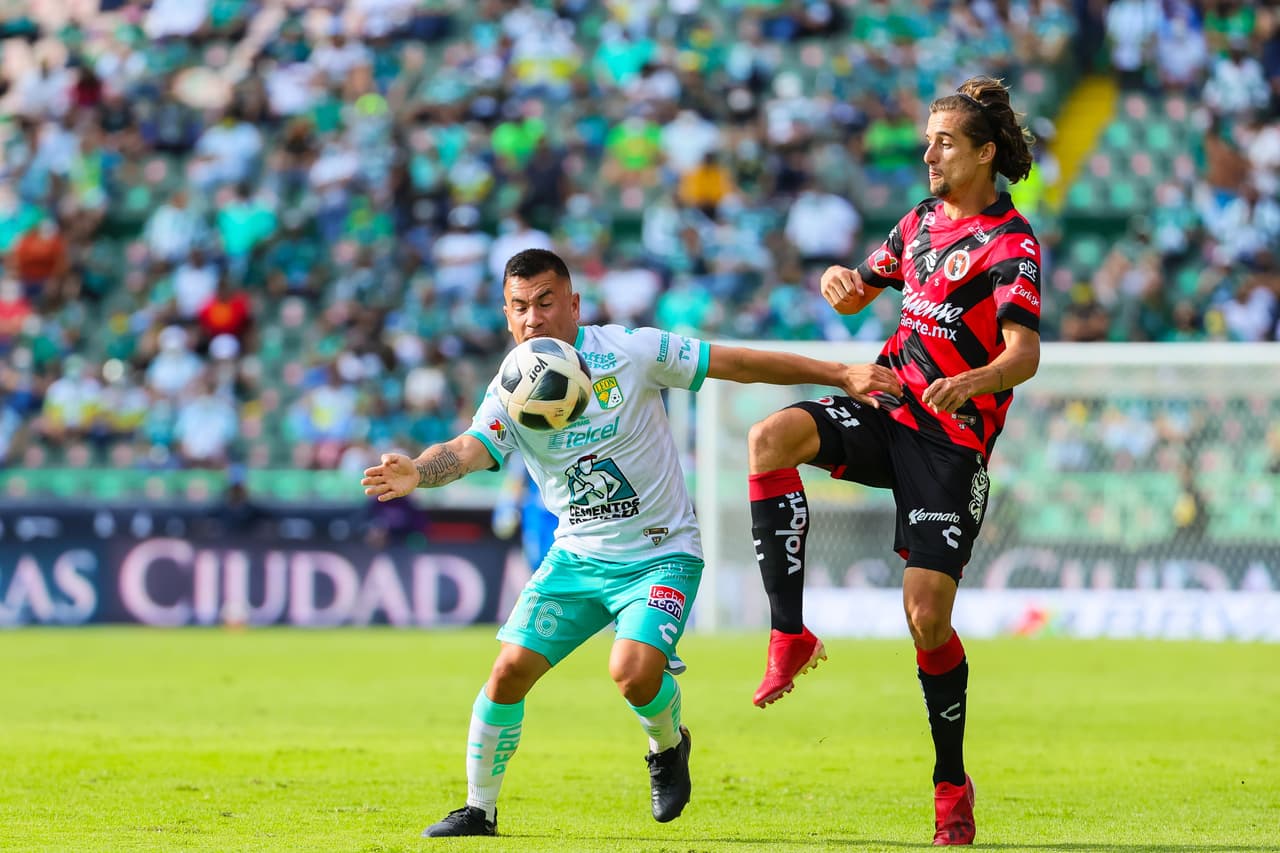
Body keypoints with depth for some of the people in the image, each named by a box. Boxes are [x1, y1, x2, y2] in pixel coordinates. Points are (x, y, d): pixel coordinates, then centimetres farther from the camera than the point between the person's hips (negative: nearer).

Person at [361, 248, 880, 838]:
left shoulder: (631, 351, -13)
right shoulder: (510, 391, -6)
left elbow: (740, 364, -8)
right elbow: (467, 450, -24)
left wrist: (840, 374, -7)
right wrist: (418, 473, -48)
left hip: (661, 553, -3)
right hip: (576, 558, 4)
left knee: (634, 673, -25)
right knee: (508, 672, -5)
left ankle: (668, 745, 11)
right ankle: (479, 811, 14)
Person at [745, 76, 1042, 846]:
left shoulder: (1012, 243, -10)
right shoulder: (923, 220, 13)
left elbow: (1025, 354, -22)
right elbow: (857, 296, 26)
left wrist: (970, 382, -44)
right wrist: (839, 283, 0)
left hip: (952, 441, -6)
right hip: (889, 408, 6)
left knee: (927, 615, -12)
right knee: (771, 438, -24)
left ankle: (953, 785, 6)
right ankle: (790, 635, -23)